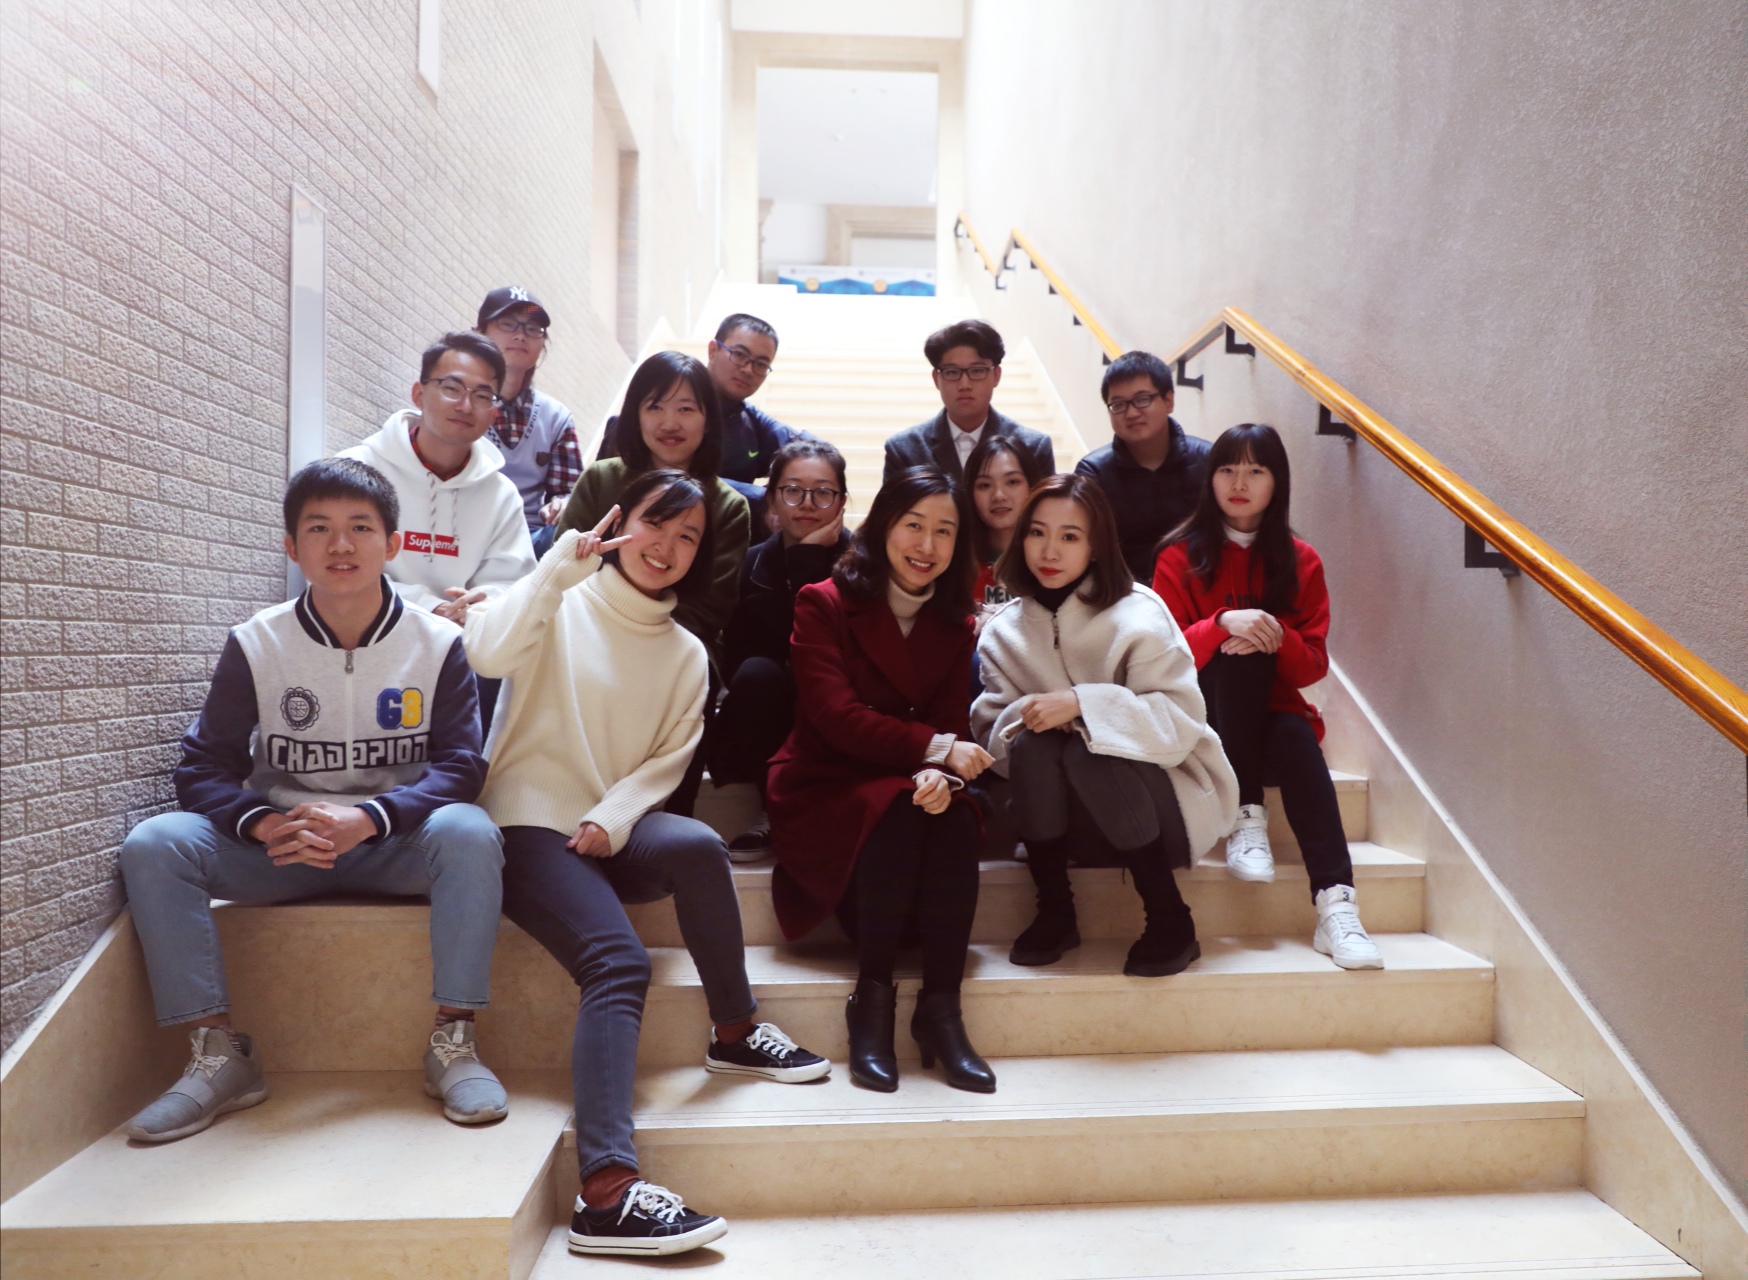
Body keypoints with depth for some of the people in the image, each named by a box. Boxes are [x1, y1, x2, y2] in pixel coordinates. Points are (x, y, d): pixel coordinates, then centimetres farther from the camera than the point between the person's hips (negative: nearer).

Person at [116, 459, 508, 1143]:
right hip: (281, 848, 2)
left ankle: (453, 1041, -22)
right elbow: (204, 767, -3)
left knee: (468, 831, -33)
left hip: (396, 847, -2)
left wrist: (365, 819, -27)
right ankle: (220, 1054, -15)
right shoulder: (256, 644, 0)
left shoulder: (438, 643, -4)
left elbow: (459, 766, -10)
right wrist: (264, 824, -25)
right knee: (152, 844, -21)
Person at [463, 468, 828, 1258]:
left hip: (611, 830, 4)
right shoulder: (561, 606, 0)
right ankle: (607, 1187, -32)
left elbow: (666, 762, 5)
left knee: (698, 845, -30)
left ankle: (735, 1034, -12)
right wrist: (561, 564, -24)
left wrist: (613, 816, -13)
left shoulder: (686, 653, 12)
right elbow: (487, 653, -21)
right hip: (530, 823, -3)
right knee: (620, 961, -28)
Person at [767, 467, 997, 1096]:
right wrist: (932, 747, -24)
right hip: (826, 790, -4)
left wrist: (939, 775, -24)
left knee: (954, 820, -29)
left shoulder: (954, 625, 12)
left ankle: (941, 1006, -26)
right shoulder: (825, 603, -3)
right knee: (899, 812, -34)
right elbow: (835, 714, -15)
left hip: (911, 786, 4)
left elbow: (951, 721, 0)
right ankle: (872, 998, -25)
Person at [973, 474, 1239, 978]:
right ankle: (1055, 912, -12)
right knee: (1032, 746, -27)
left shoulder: (1137, 615, -13)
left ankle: (1171, 922, -17)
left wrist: (1081, 704, -31)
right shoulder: (1004, 630, 0)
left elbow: (1181, 719, -21)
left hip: (1153, 789, -3)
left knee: (1089, 752, -33)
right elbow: (989, 730, -4)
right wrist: (1023, 717, -27)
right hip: (1061, 807, 3)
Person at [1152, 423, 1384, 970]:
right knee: (1241, 655, -31)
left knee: (1297, 740, -32)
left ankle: (1336, 905, -41)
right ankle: (1246, 815, -28)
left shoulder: (1300, 562, 7)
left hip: (1273, 712, 2)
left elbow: (1313, 663, 1)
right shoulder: (1182, 556, 1)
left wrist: (1277, 637, -22)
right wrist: (1222, 624, -27)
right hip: (1205, 714, -1)